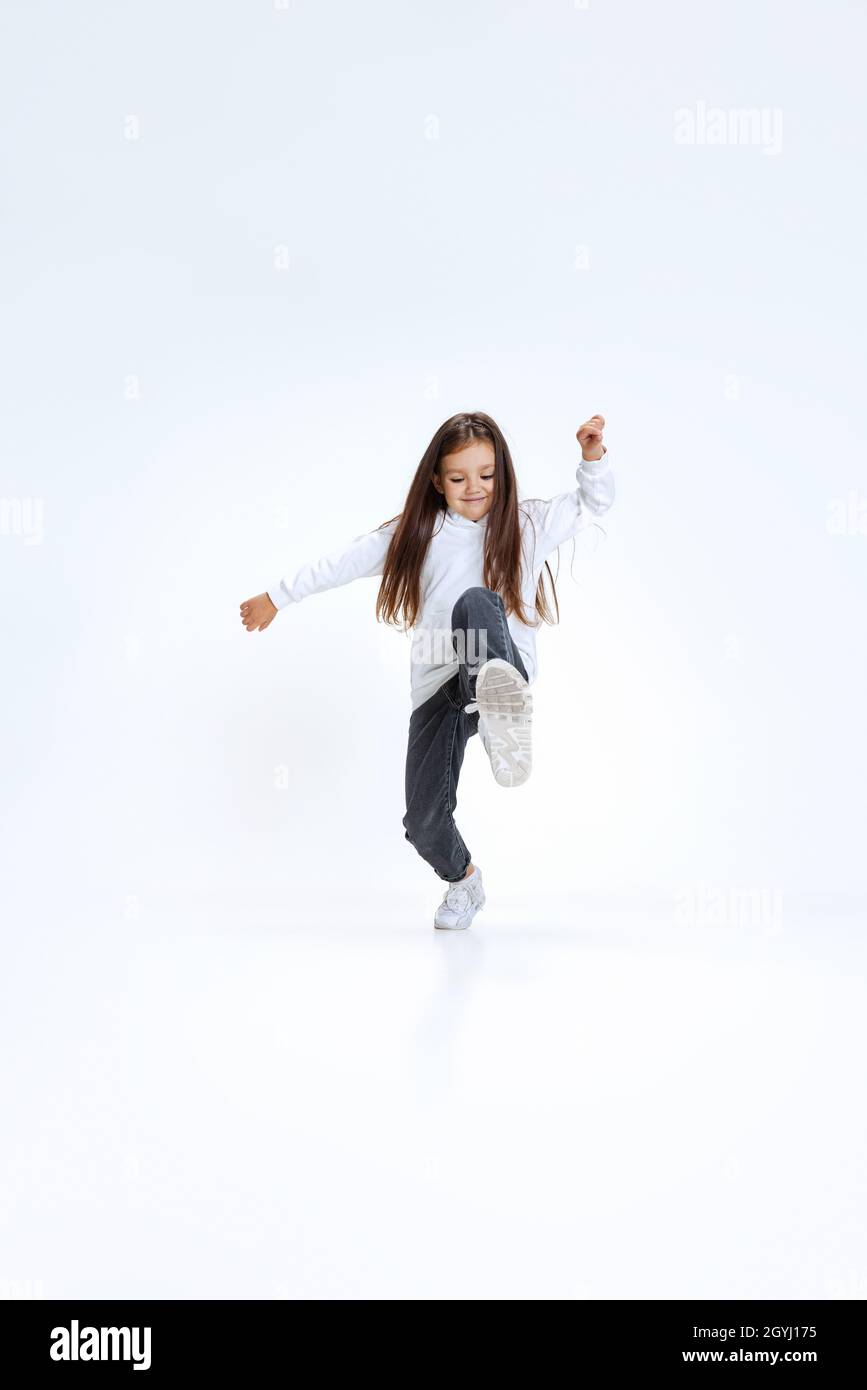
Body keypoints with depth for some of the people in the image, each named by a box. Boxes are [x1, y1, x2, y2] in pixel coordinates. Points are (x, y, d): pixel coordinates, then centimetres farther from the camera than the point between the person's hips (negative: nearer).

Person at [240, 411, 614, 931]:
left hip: (506, 667, -2)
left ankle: (502, 704, -69)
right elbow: (344, 562, 16)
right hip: (438, 687, 3)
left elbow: (595, 501, 14)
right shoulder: (417, 533, 11)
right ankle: (463, 878, 31)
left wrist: (594, 454, -5)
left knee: (477, 601, -37)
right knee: (424, 821, -6)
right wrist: (277, 597, 21)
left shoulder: (528, 523, 10)